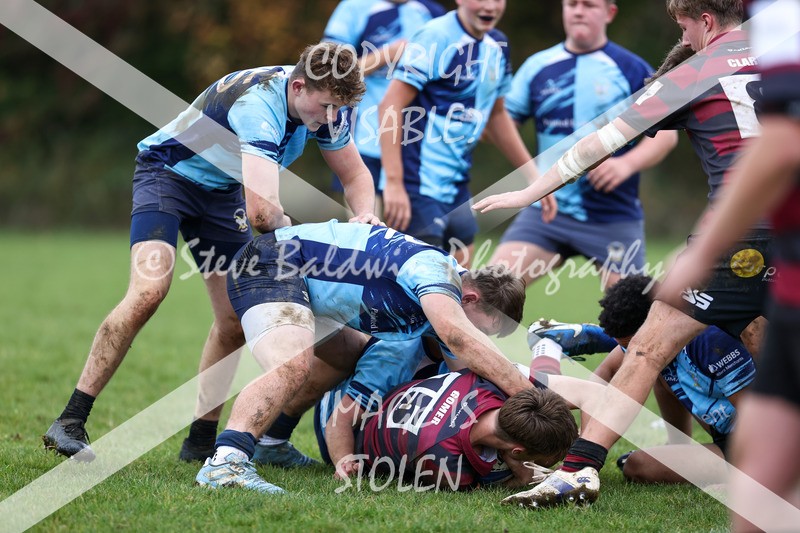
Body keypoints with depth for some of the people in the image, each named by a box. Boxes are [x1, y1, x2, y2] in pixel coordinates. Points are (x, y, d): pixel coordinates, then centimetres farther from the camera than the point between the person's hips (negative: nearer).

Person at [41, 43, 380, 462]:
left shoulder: (323, 104, -13)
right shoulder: (259, 103, -38)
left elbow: (355, 175, 2)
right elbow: (261, 212, -47)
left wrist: (364, 216, -19)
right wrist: (286, 225, -25)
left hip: (221, 192, 8)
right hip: (166, 172, -8)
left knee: (234, 322, 0)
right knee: (149, 291, -26)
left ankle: (201, 441, 13)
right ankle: (70, 422, -23)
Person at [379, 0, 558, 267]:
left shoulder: (497, 46, 11)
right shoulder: (436, 37, -14)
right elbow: (390, 107, -17)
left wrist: (532, 175, 24)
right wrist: (393, 182, -23)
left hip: (457, 188, 8)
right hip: (418, 187, -8)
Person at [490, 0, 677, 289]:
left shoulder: (633, 69, 0)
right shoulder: (538, 67, 8)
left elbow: (665, 132, -2)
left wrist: (627, 163, -19)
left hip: (614, 219, -2)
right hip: (547, 209, 2)